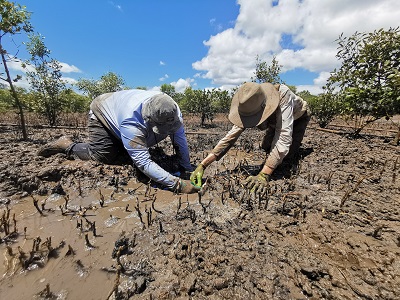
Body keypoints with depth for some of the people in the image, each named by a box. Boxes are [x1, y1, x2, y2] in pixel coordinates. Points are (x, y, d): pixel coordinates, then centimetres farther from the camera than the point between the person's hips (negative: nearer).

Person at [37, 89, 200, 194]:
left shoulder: (172, 110, -29)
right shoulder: (131, 122, -47)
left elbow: (180, 140, -20)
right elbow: (143, 163, -49)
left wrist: (187, 168, -20)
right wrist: (178, 184, -53)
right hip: (101, 113, -6)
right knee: (104, 157, -13)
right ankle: (67, 145, 10)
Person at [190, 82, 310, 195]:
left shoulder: (283, 96, -45)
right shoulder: (250, 107, -30)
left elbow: (283, 139, -52)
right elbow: (231, 136, -34)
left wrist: (264, 175, -62)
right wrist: (202, 166, -41)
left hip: (298, 117, -3)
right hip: (275, 120, 4)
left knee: (288, 153, -15)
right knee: (266, 147, -4)